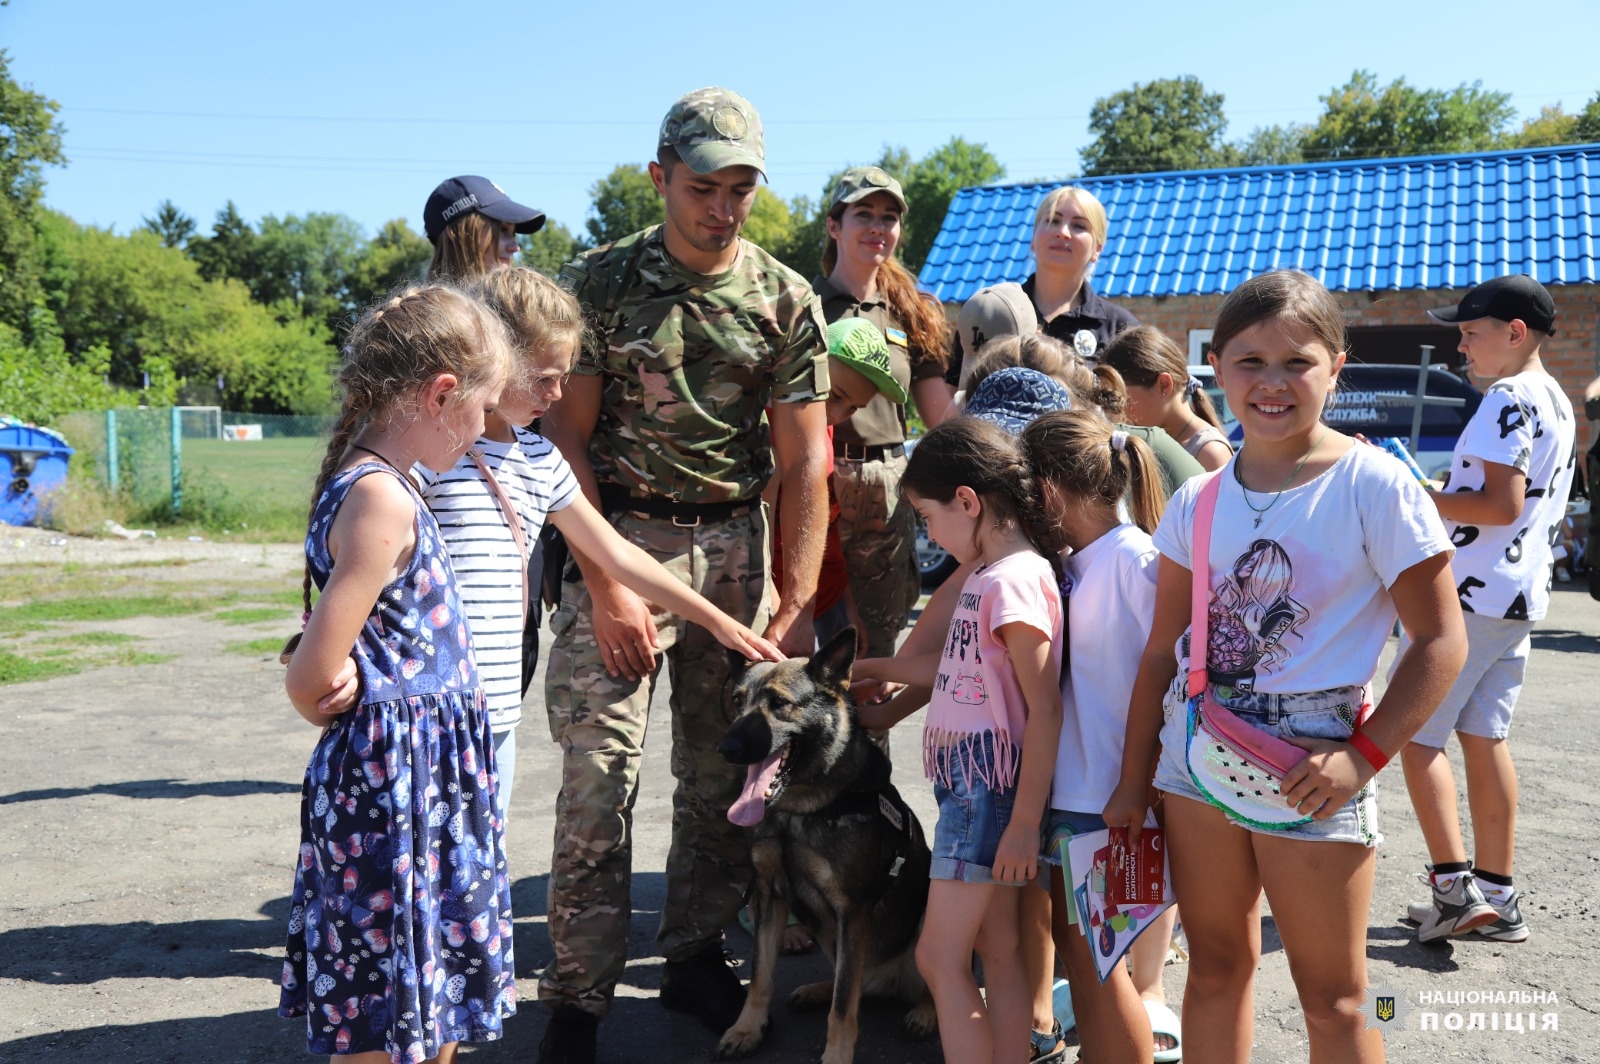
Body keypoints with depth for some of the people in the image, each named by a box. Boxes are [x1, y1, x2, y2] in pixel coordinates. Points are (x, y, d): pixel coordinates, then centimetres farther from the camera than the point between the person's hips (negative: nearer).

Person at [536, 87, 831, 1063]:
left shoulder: (786, 299, 3)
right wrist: (606, 584, -11)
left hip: (736, 543, 2)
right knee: (600, 771, -5)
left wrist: (798, 602, -6)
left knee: (726, 767, 8)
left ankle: (697, 955, 26)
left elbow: (805, 458, 1)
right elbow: (568, 439, -3)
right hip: (617, 538, -2)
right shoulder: (598, 282, -2)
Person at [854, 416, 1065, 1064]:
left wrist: (1024, 823, -19)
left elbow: (1045, 709, -20)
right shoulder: (988, 572, 10)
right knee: (996, 950, 13)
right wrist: (876, 668, 28)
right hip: (970, 782, 9)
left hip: (990, 787, -9)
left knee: (940, 958, -3)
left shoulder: (1014, 578, -19)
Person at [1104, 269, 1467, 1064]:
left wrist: (1363, 755, -17)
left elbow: (1440, 640, -8)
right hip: (1196, 762, 4)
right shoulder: (1196, 504, 3)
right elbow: (1162, 652, 8)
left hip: (1310, 774, -4)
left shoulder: (1373, 485, -10)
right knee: (1215, 969, 17)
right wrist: (1133, 784, 8)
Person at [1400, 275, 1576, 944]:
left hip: (1467, 594, -9)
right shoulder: (1559, 404, 17)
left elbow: (1500, 505, -22)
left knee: (1414, 733, -3)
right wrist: (1441, 493, 22)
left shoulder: (1508, 398, -14)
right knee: (1484, 737, 11)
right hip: (1522, 594, 10)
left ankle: (1454, 885, -5)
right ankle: (1496, 897, 15)